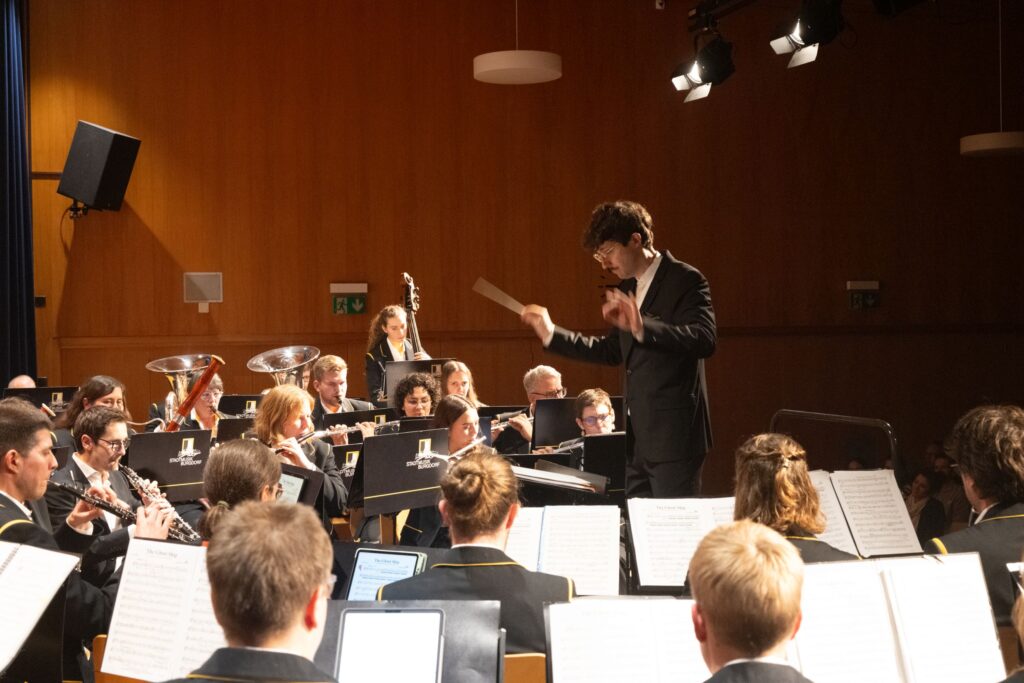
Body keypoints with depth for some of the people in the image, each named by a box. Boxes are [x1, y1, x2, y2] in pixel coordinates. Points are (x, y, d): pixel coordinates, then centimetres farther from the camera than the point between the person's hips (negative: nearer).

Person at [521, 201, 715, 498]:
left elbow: (705, 339, -25)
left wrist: (642, 327, -37)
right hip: (638, 438, 8)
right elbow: (613, 351, 24)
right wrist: (551, 334, 19)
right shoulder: (628, 287, 15)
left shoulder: (686, 280, -10)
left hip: (673, 437, -8)